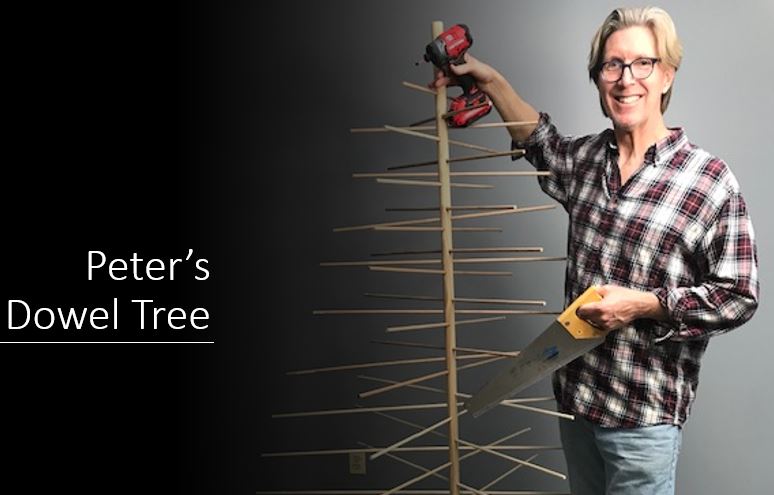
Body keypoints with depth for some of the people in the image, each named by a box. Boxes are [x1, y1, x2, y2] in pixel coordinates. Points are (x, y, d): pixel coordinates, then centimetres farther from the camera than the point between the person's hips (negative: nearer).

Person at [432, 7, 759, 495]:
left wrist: (643, 305, -19)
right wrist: (491, 79, 22)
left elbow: (738, 297, -11)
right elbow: (541, 141, 27)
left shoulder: (710, 180, -14)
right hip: (575, 393, 6)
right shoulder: (586, 158, 3)